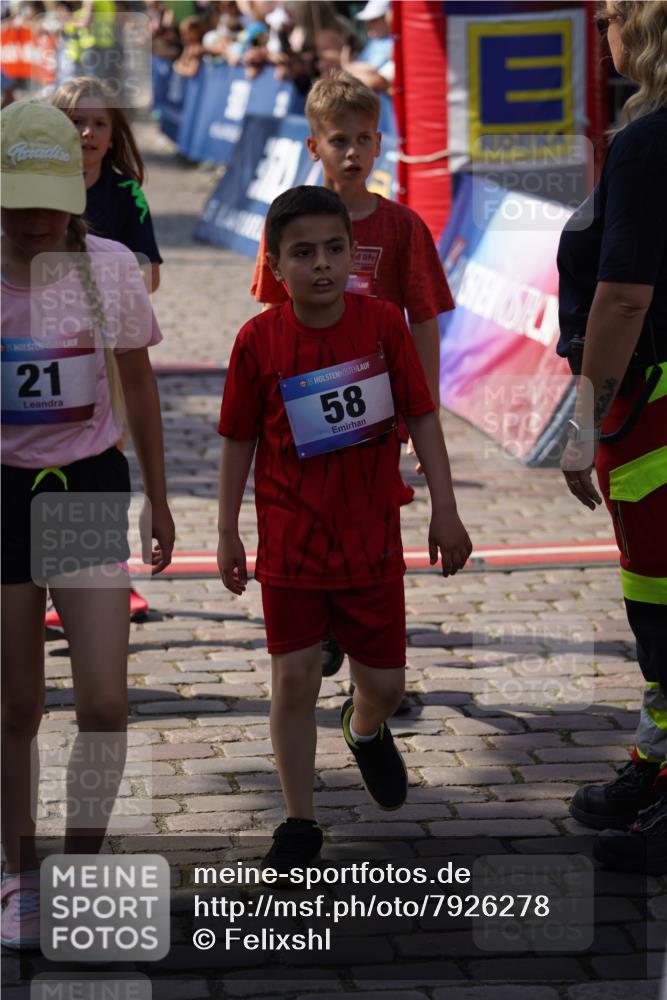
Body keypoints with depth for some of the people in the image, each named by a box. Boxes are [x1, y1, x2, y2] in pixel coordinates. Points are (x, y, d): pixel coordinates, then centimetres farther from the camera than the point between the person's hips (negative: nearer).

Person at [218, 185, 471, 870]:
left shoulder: (382, 322, -8)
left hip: (372, 540, 1)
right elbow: (239, 439, 0)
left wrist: (445, 511, -2)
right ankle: (299, 822, 16)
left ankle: (366, 731, 46)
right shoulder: (259, 340, -10)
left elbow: (421, 417, -1)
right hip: (290, 543, -1)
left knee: (385, 681, 9)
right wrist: (227, 533, 2)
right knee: (293, 680, 1)